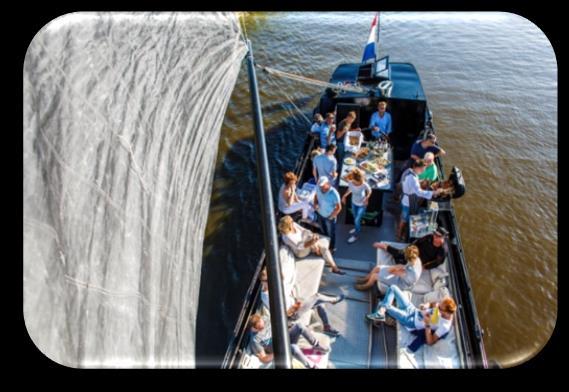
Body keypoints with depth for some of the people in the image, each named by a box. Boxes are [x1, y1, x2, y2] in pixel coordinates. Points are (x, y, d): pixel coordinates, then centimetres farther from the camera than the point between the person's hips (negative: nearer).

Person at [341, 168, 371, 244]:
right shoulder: (350, 183, -24)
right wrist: (345, 196, -9)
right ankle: (358, 229, 58)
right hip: (354, 203, 4)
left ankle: (355, 236, 30)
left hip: (362, 205, -4)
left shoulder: (364, 185, -34)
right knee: (355, 217, 26)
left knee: (357, 220, 4)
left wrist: (366, 198, -27)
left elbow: (369, 191, -13)